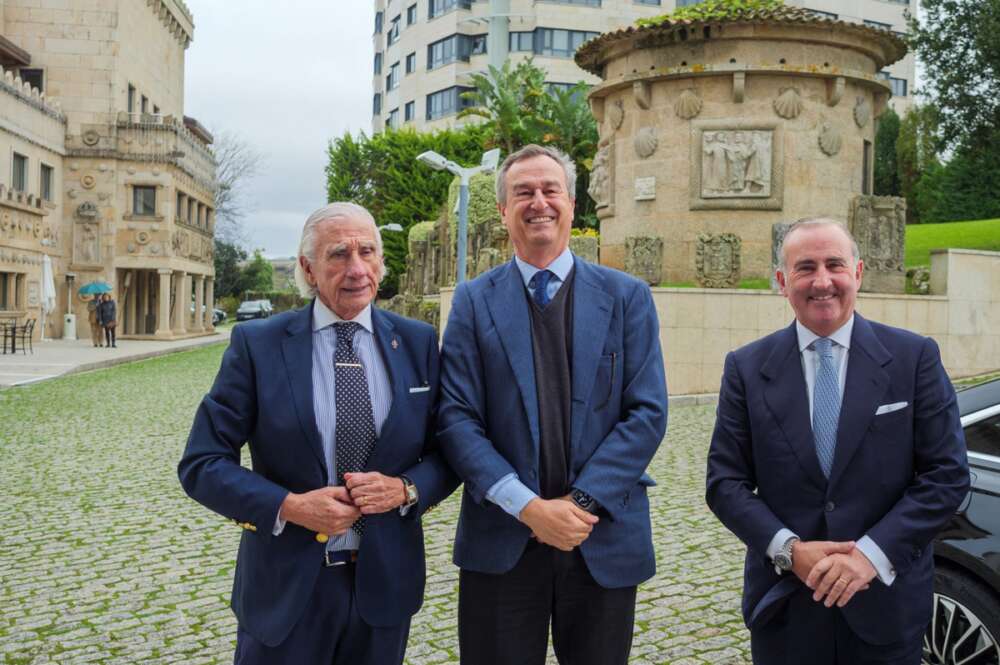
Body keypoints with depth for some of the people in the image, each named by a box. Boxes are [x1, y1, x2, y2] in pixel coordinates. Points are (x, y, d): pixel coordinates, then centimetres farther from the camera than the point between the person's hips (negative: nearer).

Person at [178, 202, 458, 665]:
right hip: (285, 590, -2)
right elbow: (201, 463, -6)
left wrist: (406, 489, -15)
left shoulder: (418, 342, 0)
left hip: (384, 585, 2)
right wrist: (288, 506, -18)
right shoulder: (256, 344, -6)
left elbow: (449, 452, 5)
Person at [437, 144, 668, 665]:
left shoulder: (627, 297, 3)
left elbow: (647, 413, -3)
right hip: (501, 542, 0)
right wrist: (529, 507, -16)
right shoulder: (474, 301, 2)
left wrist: (581, 501, -14)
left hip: (605, 541, 1)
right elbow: (456, 419, -5)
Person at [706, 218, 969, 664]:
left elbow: (947, 474, -5)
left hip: (887, 603, 0)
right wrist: (788, 550, -14)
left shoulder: (915, 357, -3)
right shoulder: (746, 368, 0)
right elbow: (724, 482, -1)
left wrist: (874, 552, -15)